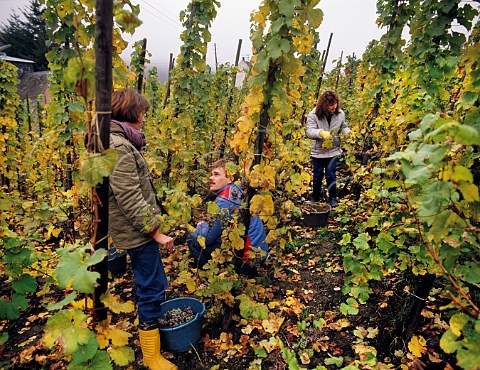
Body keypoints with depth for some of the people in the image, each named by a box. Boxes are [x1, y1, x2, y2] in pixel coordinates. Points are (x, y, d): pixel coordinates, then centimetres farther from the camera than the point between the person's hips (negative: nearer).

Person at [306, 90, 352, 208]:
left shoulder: (340, 113, -4)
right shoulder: (313, 115, -15)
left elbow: (343, 127, 12)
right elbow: (309, 132, -22)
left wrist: (348, 131, -11)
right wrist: (321, 132, -42)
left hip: (333, 150, 1)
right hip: (318, 151, -1)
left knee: (331, 175, 2)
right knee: (318, 176, 12)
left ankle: (333, 198, 20)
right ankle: (315, 198, 31)